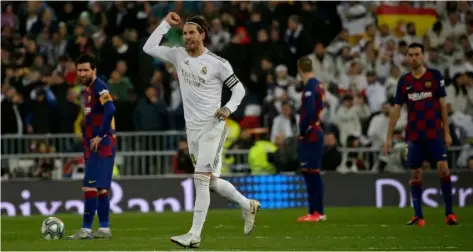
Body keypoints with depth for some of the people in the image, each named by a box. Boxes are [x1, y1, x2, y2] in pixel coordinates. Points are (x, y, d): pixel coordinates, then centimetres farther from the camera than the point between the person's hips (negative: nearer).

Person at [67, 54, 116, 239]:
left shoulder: (99, 87, -13)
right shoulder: (88, 89, 16)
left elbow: (110, 109, -27)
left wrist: (101, 136, -23)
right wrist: (86, 138, 16)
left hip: (101, 145, -10)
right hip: (93, 146, 10)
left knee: (90, 186, -11)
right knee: (100, 188, 11)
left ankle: (86, 229, -12)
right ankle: (104, 228, 15)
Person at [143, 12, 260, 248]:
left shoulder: (217, 63, -10)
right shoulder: (178, 55, 4)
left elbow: (238, 88, -2)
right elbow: (148, 48, 1)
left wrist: (228, 108, -19)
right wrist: (166, 24, -3)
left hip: (212, 128, -6)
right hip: (192, 129, 6)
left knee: (201, 178, -14)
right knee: (211, 181, 12)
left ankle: (194, 235, -15)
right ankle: (248, 205, 35)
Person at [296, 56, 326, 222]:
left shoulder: (310, 86, -14)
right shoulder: (318, 85, 13)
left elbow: (309, 112, -23)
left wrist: (302, 132, -12)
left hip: (310, 134, -9)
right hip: (316, 132, 9)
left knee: (311, 172, -8)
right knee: (311, 172, 12)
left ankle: (316, 212, -8)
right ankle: (316, 211, 14)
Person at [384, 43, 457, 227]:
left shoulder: (435, 76, 0)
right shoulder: (404, 81, 4)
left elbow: (442, 104, 2)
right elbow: (396, 109, 7)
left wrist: (447, 132, -2)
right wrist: (389, 137, 3)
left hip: (434, 133, -2)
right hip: (414, 135, 2)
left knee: (443, 168, -12)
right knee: (415, 174, 2)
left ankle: (449, 213, -3)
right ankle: (418, 216, 8)